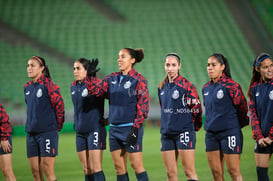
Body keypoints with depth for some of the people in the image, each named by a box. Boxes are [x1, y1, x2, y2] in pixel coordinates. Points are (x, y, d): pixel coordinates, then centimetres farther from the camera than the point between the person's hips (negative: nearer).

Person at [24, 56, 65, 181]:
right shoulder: (27, 87, 12)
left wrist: (57, 126, 1)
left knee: (47, 170, -7)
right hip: (31, 133, 7)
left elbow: (59, 106, -7)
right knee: (35, 171, 6)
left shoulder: (49, 85, -10)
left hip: (47, 132, -7)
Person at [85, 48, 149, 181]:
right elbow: (95, 89, 10)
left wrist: (136, 128, -16)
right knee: (119, 167, 8)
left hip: (131, 128, -6)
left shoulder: (138, 80, -6)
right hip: (114, 128, 6)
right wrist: (90, 76, -8)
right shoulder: (112, 78, 12)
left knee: (136, 165, -6)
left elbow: (143, 106, -10)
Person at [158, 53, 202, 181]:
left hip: (184, 132, -6)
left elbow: (196, 108, -4)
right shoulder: (162, 87, 11)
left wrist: (194, 126, 5)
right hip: (166, 133, 6)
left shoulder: (187, 85, -8)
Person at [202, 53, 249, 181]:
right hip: (211, 134, 7)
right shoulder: (206, 88, 11)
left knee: (233, 171, -4)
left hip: (230, 132, -7)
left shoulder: (231, 86, -11)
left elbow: (242, 107, -3)